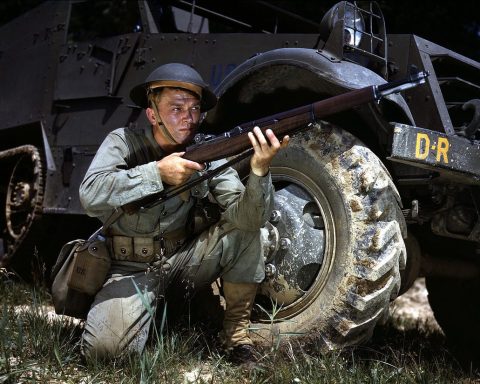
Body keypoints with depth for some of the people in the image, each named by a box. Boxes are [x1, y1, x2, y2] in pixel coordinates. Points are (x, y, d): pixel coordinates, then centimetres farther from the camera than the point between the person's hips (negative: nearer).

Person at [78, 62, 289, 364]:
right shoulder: (123, 142, -9)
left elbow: (246, 216, -20)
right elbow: (91, 195, -25)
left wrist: (260, 170, -39)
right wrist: (157, 172, -31)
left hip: (183, 260, 2)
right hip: (132, 268, -2)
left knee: (243, 228, -21)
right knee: (105, 346, -26)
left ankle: (237, 330, -5)